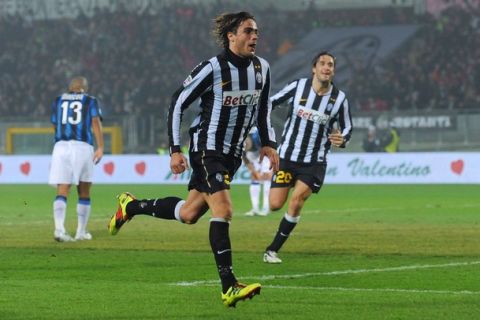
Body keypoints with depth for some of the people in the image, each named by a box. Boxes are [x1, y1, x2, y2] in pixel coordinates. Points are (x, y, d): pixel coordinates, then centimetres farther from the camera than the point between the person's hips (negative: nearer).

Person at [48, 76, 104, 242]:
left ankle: (59, 228, -24)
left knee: (62, 192, -4)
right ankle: (81, 232, 16)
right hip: (82, 146, -2)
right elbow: (96, 122, -4)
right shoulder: (90, 101, 10)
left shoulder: (58, 101, 18)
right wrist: (100, 148, -11)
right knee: (84, 193, 12)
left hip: (61, 147, 2)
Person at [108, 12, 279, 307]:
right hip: (206, 148, -7)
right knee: (223, 210, -20)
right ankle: (229, 287, -21)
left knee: (189, 214, 12)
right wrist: (175, 150, -12)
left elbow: (264, 109, 19)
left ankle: (131, 206, 36)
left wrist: (268, 143, 8)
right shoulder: (212, 69, -16)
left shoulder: (262, 68, 2)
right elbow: (177, 104, -10)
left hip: (233, 153, 7)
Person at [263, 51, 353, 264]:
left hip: (314, 162, 0)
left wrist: (341, 140, -14)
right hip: (287, 156, 0)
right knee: (275, 205, -7)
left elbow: (347, 129, 7)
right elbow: (270, 102, 7)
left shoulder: (339, 99, -4)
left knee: (296, 202, -17)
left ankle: (273, 250, -3)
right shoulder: (298, 87, -7)